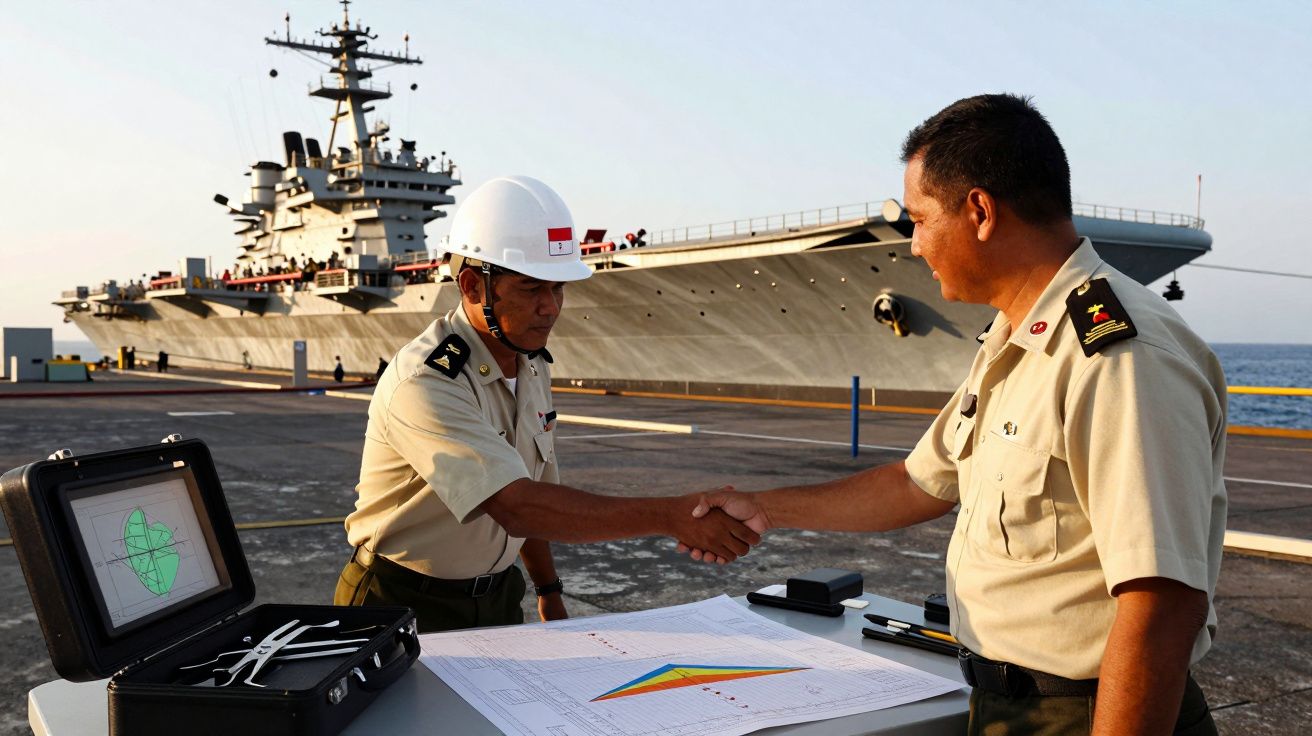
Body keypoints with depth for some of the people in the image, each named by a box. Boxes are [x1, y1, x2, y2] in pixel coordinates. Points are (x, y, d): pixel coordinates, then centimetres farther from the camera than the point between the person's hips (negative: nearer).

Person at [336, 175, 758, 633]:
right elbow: (517, 507, -36)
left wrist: (549, 593, 13)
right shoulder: (424, 384, -26)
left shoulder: (532, 364, 1)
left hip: (497, 596, 7)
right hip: (407, 607, -6)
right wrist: (670, 516, -39)